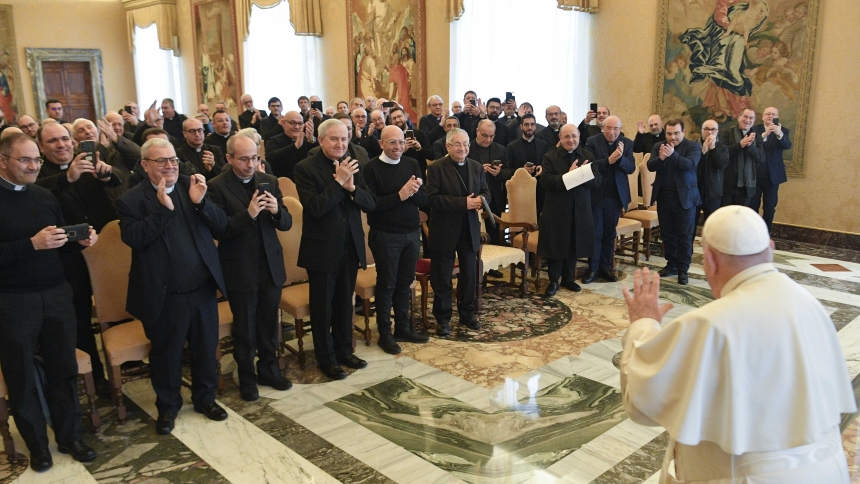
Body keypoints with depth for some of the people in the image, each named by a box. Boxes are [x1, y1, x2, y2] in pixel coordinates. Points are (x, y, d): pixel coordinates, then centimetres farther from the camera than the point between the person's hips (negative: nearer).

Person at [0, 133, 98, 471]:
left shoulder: (45, 196, 7)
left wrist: (82, 240, -8)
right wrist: (32, 244, -25)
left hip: (56, 294, 5)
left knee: (64, 368, 13)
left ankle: (69, 436, 30)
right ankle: (37, 445, 29)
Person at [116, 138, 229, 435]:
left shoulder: (193, 187, 3)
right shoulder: (132, 200, -5)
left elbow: (221, 228, -2)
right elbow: (132, 238, -20)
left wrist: (201, 203, -18)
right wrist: (163, 208, -25)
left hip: (203, 289, 3)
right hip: (164, 296, -3)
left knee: (206, 349, 17)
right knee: (166, 354, 14)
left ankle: (205, 397, 38)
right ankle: (167, 406, 35)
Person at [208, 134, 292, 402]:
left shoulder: (269, 181, 2)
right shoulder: (217, 186, -10)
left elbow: (286, 223, 1)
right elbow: (219, 230, -16)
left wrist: (276, 211, -21)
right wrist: (248, 214, -29)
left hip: (271, 266, 4)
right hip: (239, 269, -3)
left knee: (269, 325, 16)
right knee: (244, 328, 11)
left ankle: (269, 370, 35)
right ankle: (247, 378, 29)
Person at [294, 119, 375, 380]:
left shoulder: (351, 165, 4)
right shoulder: (306, 168, -11)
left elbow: (370, 203, -2)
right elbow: (314, 208, -21)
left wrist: (351, 186, -20)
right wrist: (338, 182, -25)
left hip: (350, 246, 5)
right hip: (322, 249, -5)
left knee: (345, 303, 17)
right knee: (323, 307, 9)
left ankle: (344, 350, 33)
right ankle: (326, 358, 24)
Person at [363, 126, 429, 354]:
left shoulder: (412, 164, 5)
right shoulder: (372, 168, -10)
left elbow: (423, 199, 1)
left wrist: (412, 192, -20)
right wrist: (400, 195, -24)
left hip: (412, 233, 5)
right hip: (385, 235, -5)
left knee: (405, 282, 14)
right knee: (386, 284, 5)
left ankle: (403, 328, 27)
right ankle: (385, 334, 17)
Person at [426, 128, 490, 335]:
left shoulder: (477, 167, 8)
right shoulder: (436, 168, -9)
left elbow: (486, 193, 9)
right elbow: (432, 198, -18)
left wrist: (480, 200, -17)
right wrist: (463, 203, -23)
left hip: (470, 230, 5)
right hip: (444, 231, -5)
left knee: (469, 275, 13)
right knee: (442, 278, 5)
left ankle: (467, 314, 29)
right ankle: (442, 318, 17)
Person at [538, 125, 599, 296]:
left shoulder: (588, 156, 6)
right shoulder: (550, 157, -3)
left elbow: (597, 180, -2)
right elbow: (545, 181, -15)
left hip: (580, 210, 3)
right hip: (556, 209, -3)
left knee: (573, 245, 11)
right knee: (555, 246, 3)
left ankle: (568, 278, 27)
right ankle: (553, 281, 15)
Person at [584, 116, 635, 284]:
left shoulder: (627, 143, 1)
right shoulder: (592, 142, -7)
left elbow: (631, 168, -5)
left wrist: (621, 157, -23)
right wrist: (608, 160, -28)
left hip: (616, 195, 3)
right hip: (596, 194, -3)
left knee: (609, 233, 11)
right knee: (595, 233, 3)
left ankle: (605, 267, 20)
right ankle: (593, 269, 11)